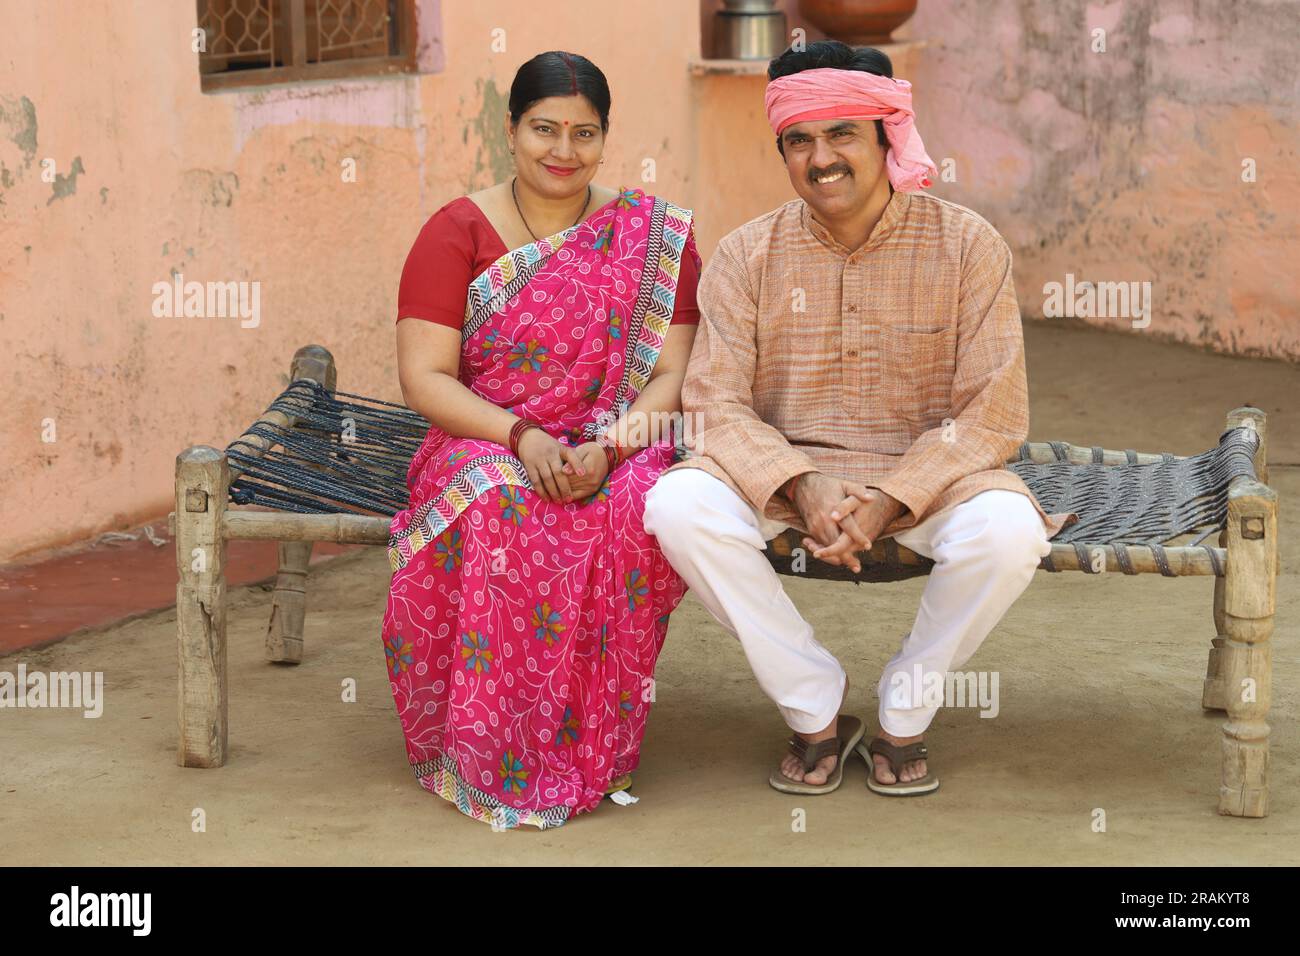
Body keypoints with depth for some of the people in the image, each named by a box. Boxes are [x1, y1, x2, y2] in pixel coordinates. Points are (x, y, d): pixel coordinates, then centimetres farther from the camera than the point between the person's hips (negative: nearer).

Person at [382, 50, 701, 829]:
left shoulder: (654, 234, 6)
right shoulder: (458, 232, 2)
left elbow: (673, 373, -1)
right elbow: (424, 378, -5)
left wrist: (605, 450, -21)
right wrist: (523, 438, -22)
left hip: (618, 451, 1)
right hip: (486, 447, -1)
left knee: (641, 507, -35)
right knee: (498, 507, -37)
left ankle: (592, 750, -21)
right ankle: (485, 756, -27)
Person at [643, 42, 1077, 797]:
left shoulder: (967, 246, -6)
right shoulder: (746, 256, -1)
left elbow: (996, 411, -10)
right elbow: (717, 402, -6)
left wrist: (889, 500, -23)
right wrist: (801, 485, -25)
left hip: (927, 474, -1)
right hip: (783, 472, 1)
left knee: (1009, 528, -33)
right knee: (679, 504, -28)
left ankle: (904, 717, -5)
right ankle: (817, 713, -10)